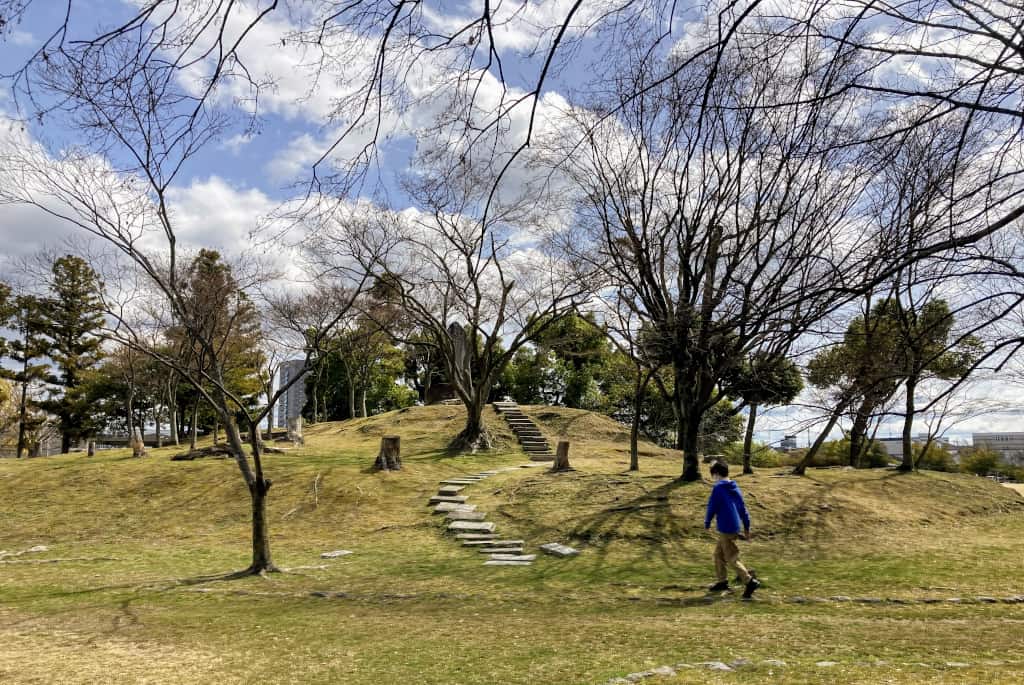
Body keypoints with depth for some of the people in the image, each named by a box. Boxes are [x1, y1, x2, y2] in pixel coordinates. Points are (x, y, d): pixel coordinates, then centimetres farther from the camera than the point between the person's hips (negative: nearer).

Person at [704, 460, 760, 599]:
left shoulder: (718, 488, -12)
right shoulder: (735, 488, 12)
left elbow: (712, 507, -9)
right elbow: (743, 508, 14)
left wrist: (707, 523, 6)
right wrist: (747, 527, 19)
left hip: (726, 529, -9)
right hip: (735, 527, 9)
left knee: (732, 558, -4)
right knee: (719, 553, 18)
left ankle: (750, 581, -11)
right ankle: (722, 582, 23)